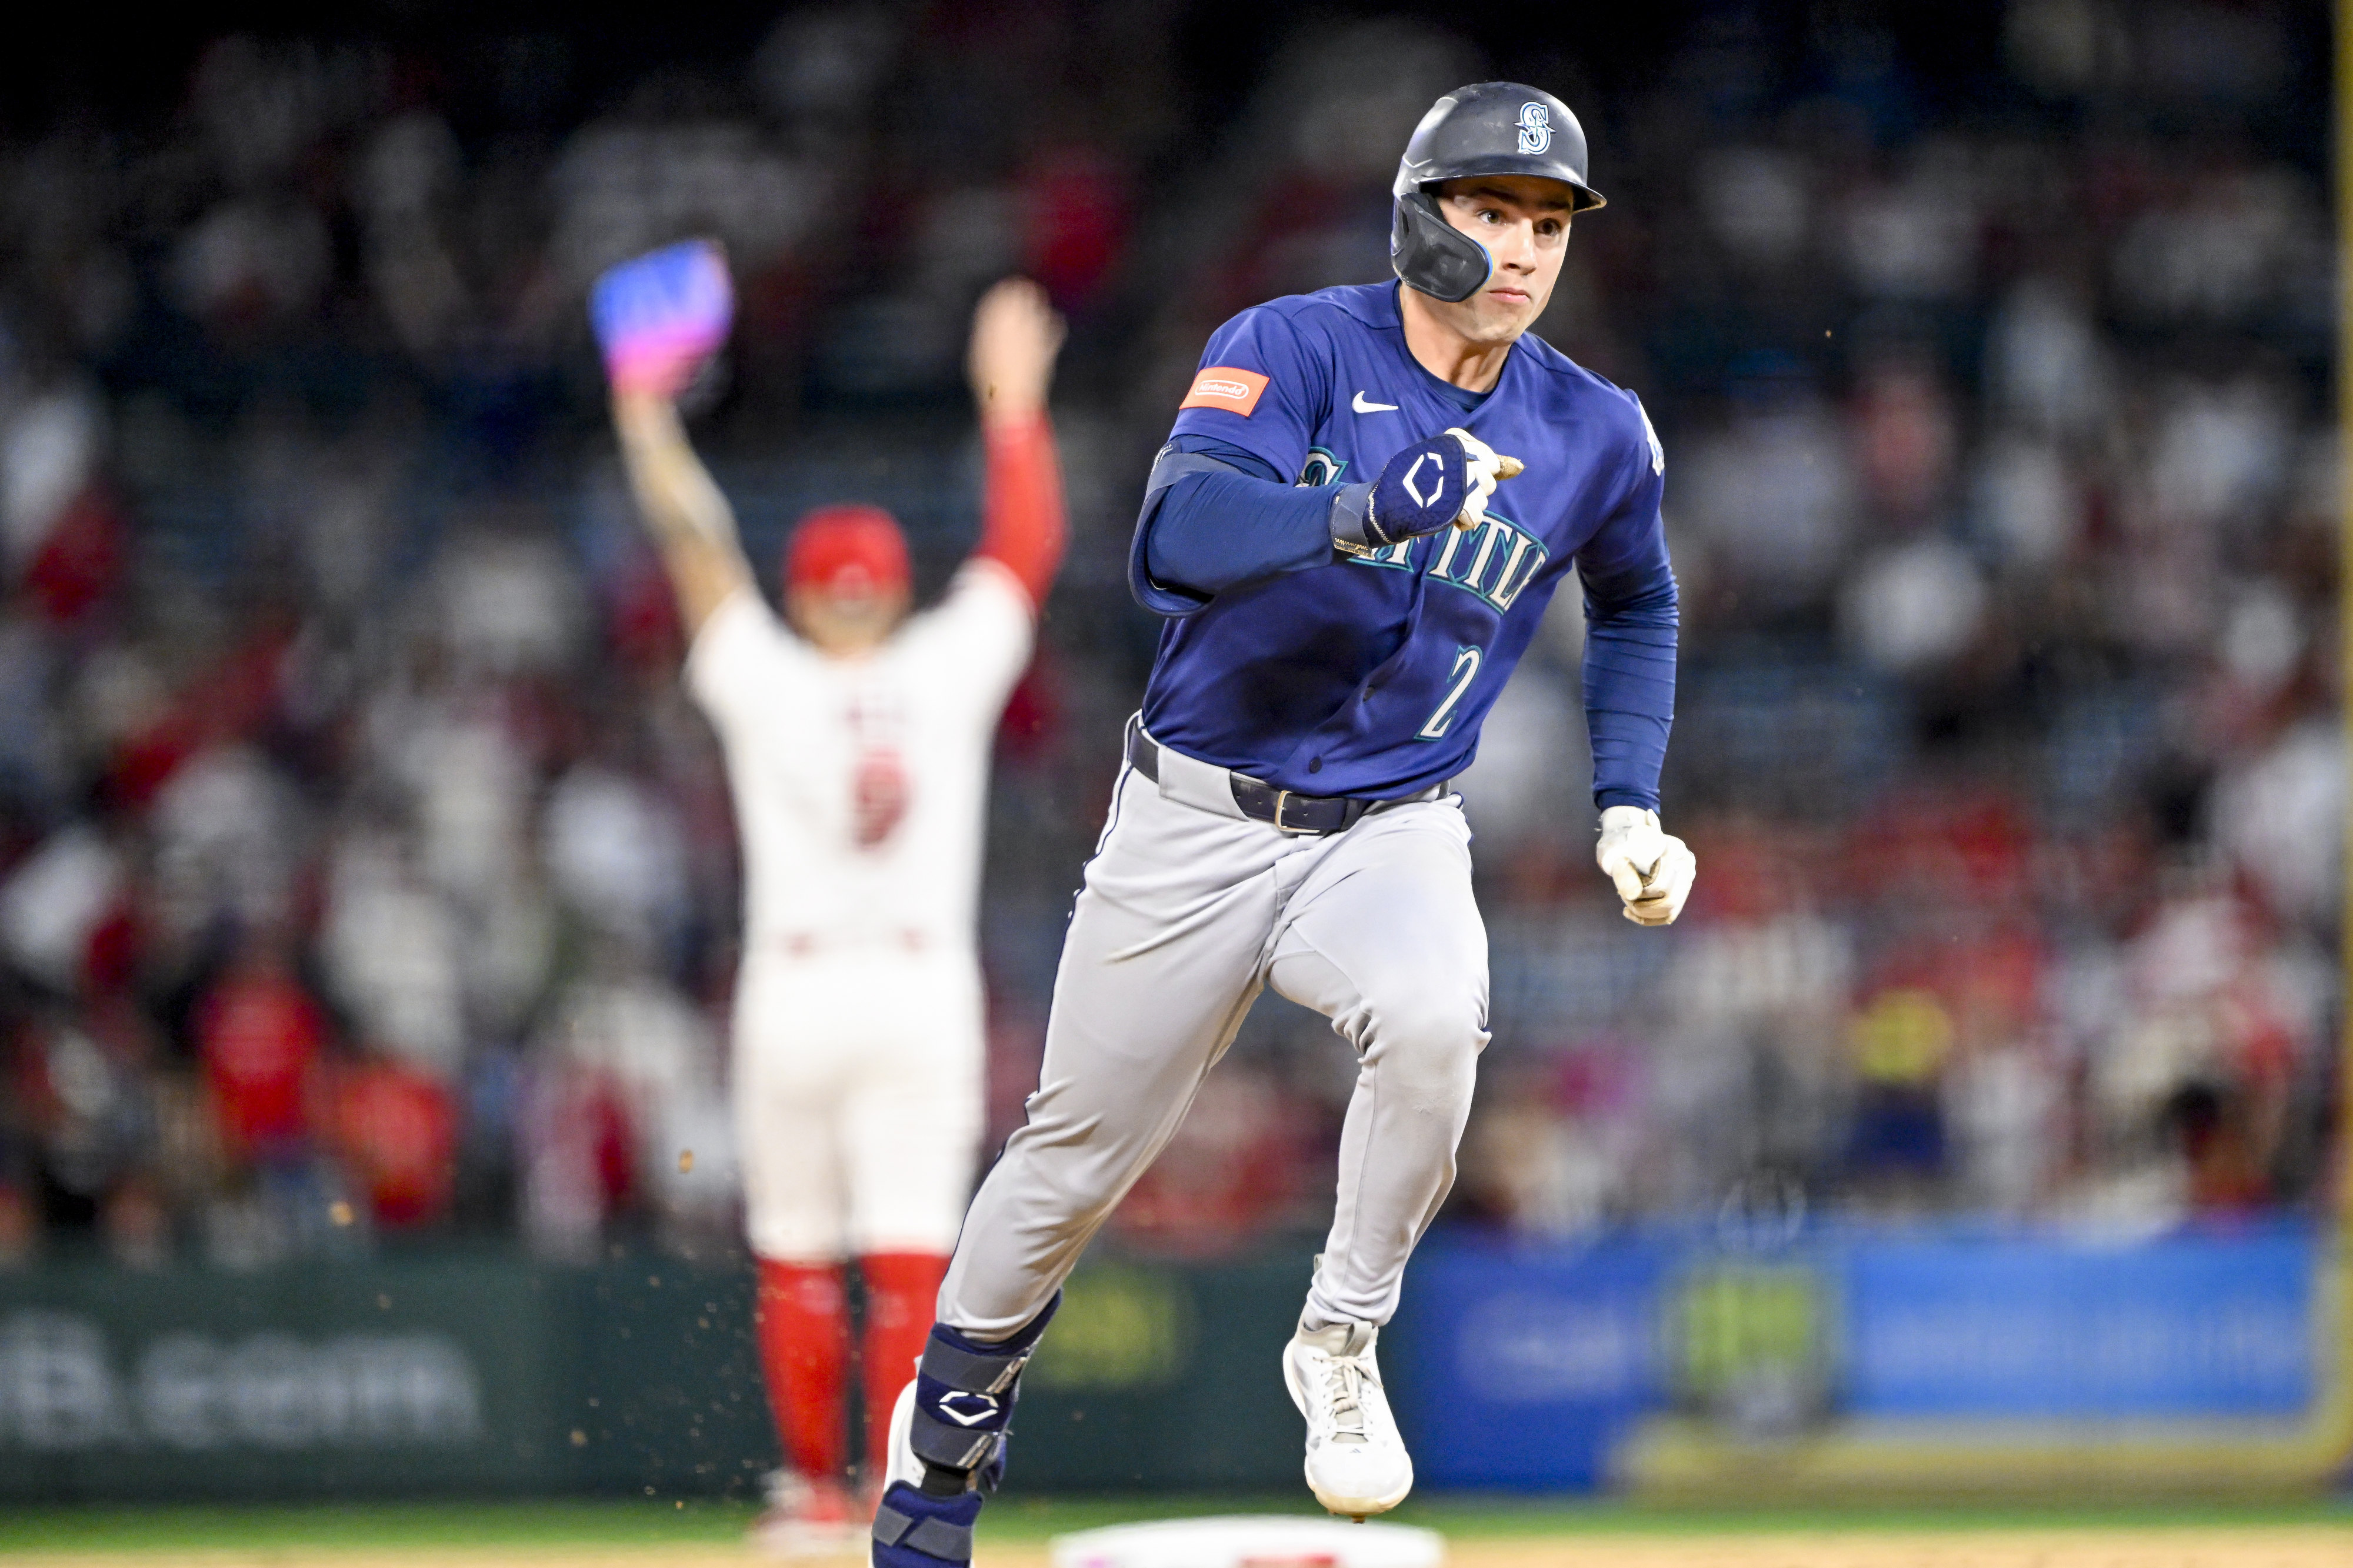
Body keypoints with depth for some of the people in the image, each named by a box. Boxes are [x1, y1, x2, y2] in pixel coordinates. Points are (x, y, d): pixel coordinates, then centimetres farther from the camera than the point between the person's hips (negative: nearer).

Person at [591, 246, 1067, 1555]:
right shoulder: (948, 675, 2)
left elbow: (699, 549, 4)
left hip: (794, 993, -1)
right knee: (911, 1256, -4)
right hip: (925, 992, 1)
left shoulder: (768, 682, -2)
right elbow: (1025, 551, 12)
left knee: (796, 1258, 10)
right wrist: (1015, 405, 20)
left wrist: (649, 418, 12)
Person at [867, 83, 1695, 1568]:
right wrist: (1358, 514, -45)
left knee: (1432, 1017, -33)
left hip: (1390, 832, 1)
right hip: (1196, 820, -1)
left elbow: (1637, 607, 21)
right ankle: (945, 1437, 33)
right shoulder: (1294, 349, -11)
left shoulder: (1594, 433, -1)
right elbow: (1178, 535, -28)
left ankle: (1342, 1342, -11)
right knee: (1076, 1159, 7)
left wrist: (1628, 807, 10)